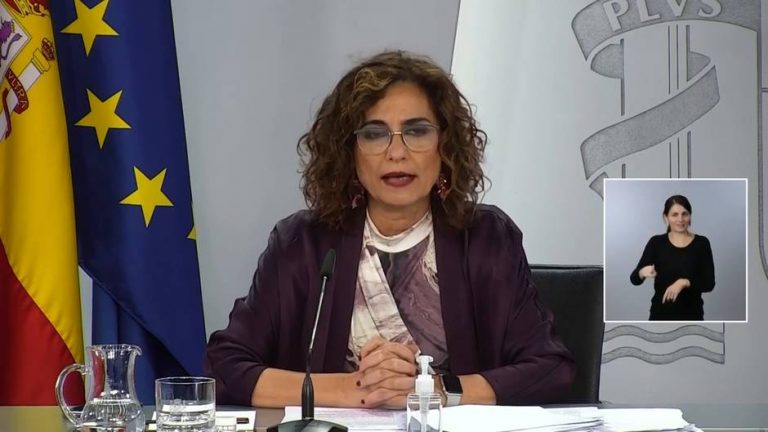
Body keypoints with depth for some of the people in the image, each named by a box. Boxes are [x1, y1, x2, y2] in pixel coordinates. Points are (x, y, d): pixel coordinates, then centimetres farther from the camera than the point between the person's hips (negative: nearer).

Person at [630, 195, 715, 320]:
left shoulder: (701, 244, 0)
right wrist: (643, 272, -31)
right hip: (661, 316, 0)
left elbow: (709, 283, -6)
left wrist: (684, 282, -24)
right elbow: (634, 278, -8)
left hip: (690, 317, 0)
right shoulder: (656, 243, 0)